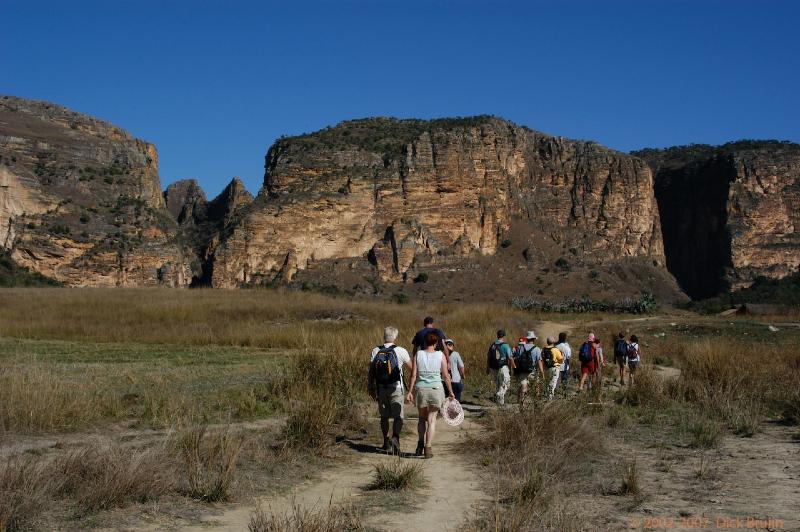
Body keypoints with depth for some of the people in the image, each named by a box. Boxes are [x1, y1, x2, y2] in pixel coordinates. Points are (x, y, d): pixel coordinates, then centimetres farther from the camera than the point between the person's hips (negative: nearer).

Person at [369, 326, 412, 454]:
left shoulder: (376, 351, 0)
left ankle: (386, 442, 23)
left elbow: (371, 371, 2)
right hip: (396, 389, -4)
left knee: (384, 416, 15)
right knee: (398, 417, -4)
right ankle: (395, 438, -25)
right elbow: (412, 367, 3)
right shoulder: (400, 351, -8)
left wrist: (371, 388, 11)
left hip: (381, 388, 4)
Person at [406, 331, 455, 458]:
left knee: (422, 418, 20)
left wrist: (410, 391, 2)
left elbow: (413, 375, -4)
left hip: (420, 389, 1)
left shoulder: (418, 354, -1)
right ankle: (428, 448, -2)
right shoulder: (440, 355, -4)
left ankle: (421, 443, 12)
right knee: (431, 420, 4)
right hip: (436, 389, -1)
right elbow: (446, 376, -1)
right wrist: (450, 392, 9)